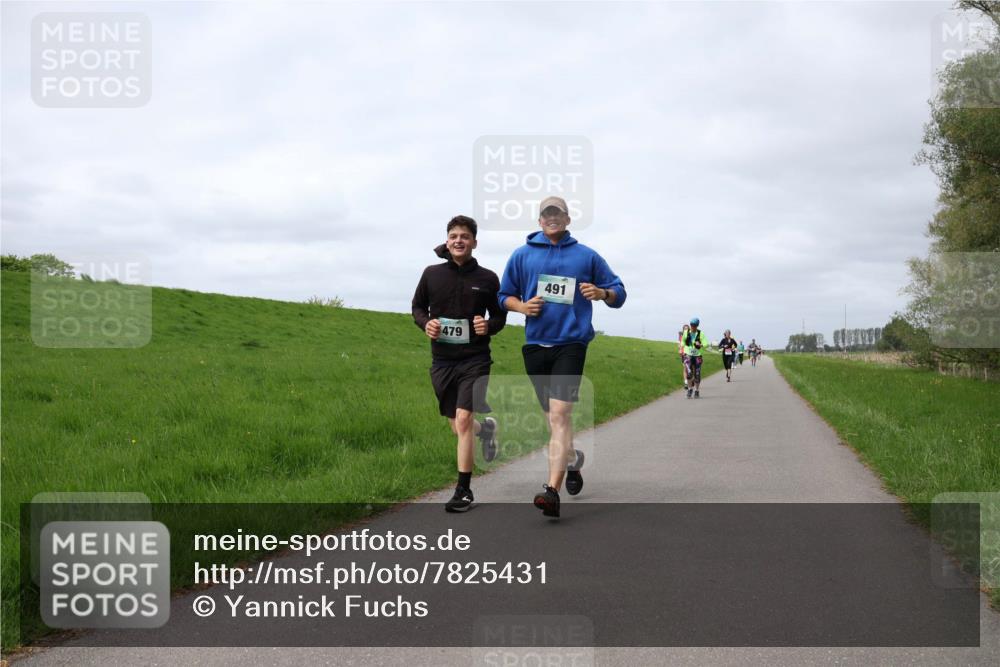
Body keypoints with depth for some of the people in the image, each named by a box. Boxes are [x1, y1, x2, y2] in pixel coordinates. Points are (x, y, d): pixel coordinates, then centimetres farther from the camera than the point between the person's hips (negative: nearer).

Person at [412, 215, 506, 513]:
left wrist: (489, 326, -13)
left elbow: (500, 315, 8)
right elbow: (418, 306, 13)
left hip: (474, 358, -3)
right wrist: (425, 323, -8)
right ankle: (485, 429, 50)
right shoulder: (432, 274, 1)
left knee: (463, 420, -15)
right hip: (441, 360, 3)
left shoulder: (487, 279, -2)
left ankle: (464, 490, -6)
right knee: (455, 425, 13)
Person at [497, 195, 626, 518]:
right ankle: (572, 459, 44)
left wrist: (602, 292, -10)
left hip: (571, 343, -3)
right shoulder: (522, 255, 11)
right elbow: (504, 295, 17)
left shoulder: (587, 256, 8)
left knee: (560, 413, -17)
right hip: (535, 344, 3)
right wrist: (522, 306, -4)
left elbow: (619, 294, 13)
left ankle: (552, 490, -24)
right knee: (553, 413, 14)